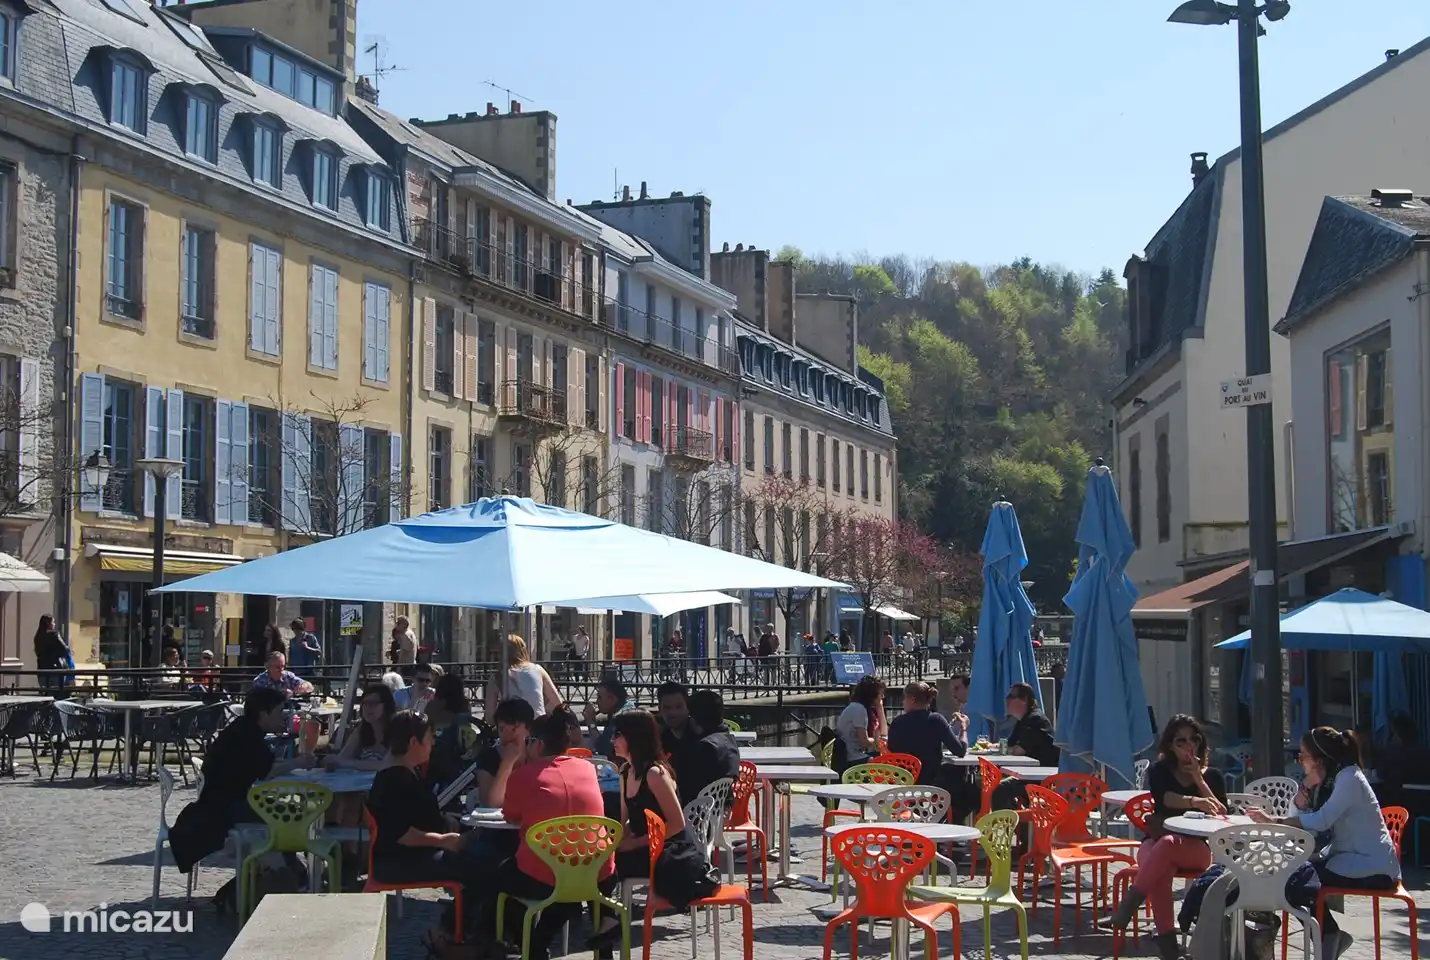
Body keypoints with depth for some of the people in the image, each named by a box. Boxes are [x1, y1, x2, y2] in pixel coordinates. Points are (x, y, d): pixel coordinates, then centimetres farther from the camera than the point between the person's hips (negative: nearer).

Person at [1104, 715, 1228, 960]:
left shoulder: (1212, 776, 12)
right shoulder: (1159, 771, 10)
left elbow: (1222, 816, -2)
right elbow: (1164, 798, -14)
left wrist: (1199, 780, -8)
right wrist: (1195, 802, -34)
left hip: (1198, 848, -1)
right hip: (1156, 842, 1)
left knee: (1169, 843, -38)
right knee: (1160, 869, -38)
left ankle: (1127, 906, -42)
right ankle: (1166, 939, -45)